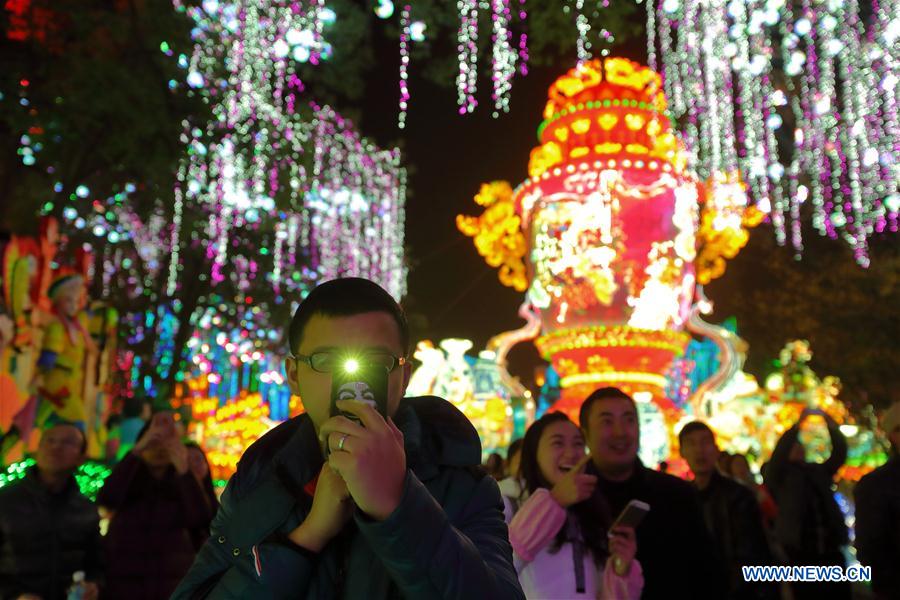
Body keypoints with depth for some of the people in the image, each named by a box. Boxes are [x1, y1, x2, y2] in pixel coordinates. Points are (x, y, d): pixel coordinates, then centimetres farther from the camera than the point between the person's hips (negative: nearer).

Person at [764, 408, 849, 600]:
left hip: (831, 551, 4)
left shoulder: (818, 471, 16)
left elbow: (840, 453, 5)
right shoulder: (779, 476, 5)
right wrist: (798, 424, -21)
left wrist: (831, 424, -8)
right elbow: (778, 454, -14)